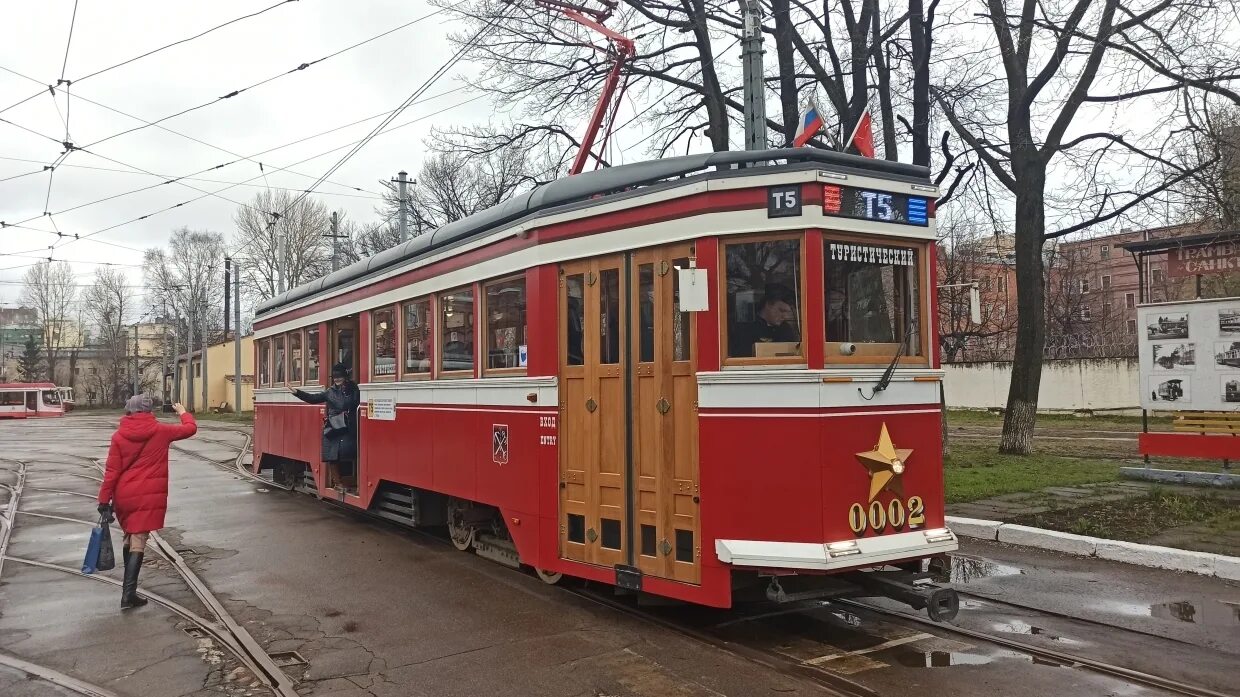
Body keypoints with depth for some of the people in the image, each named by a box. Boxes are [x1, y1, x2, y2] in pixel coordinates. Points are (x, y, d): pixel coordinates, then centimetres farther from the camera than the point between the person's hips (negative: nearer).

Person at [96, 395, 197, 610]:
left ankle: (129, 585, 32)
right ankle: (128, 594, -10)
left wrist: (104, 501, 2)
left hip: (124, 496, 3)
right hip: (148, 497, -3)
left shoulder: (119, 436, 1)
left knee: (129, 537, 21)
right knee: (138, 542, -4)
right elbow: (190, 428, 11)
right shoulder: (160, 431, -3)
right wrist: (183, 412, 31)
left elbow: (112, 472, -2)